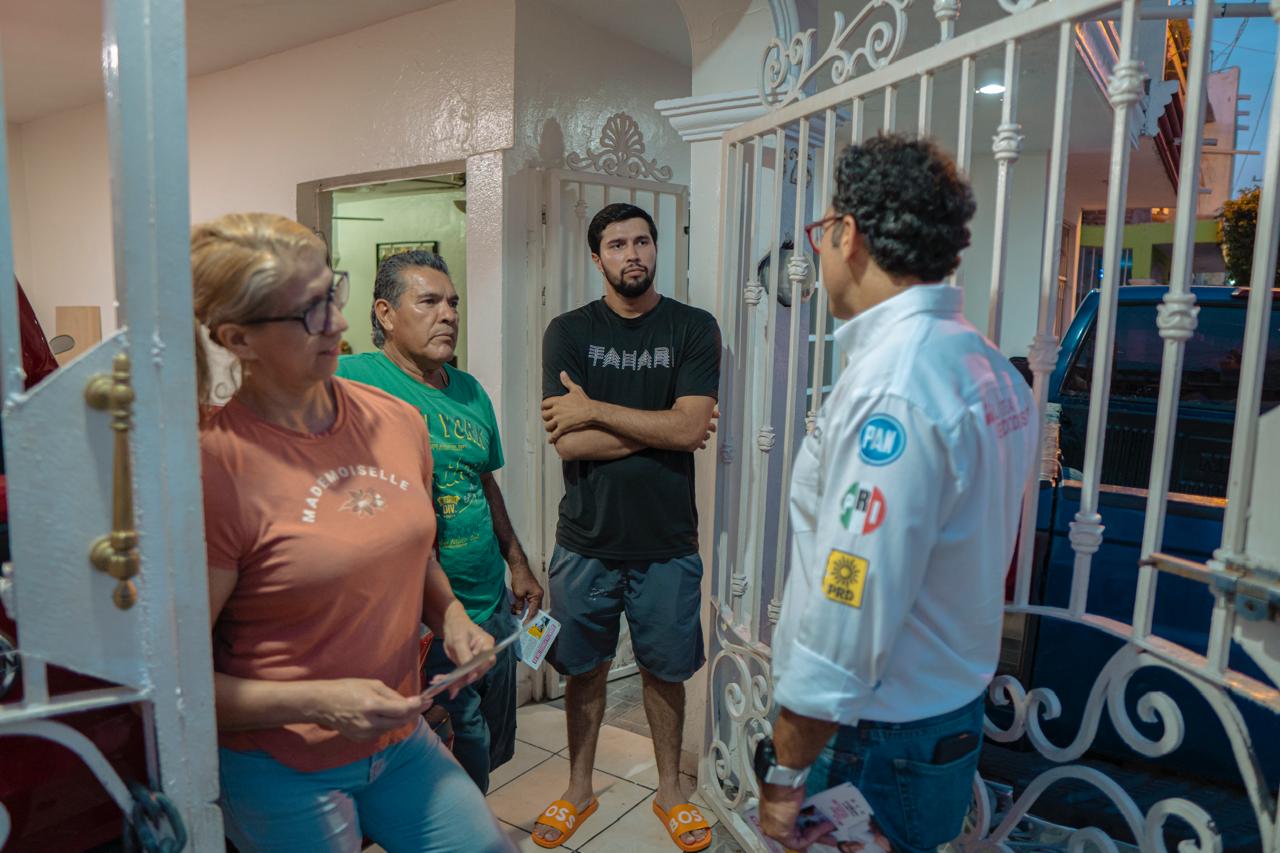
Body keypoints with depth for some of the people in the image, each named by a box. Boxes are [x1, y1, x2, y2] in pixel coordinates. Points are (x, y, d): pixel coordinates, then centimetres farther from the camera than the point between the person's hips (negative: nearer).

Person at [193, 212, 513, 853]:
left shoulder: (397, 421, -3)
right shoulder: (217, 464, -22)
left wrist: (450, 618, -3)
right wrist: (319, 703, -24)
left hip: (401, 741, 6)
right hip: (283, 770, -5)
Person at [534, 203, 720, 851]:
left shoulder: (694, 328, -2)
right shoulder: (568, 331, -1)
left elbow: (690, 429, -15)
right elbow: (566, 442, -12)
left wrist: (595, 411, -13)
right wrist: (658, 427, -13)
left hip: (667, 542, 0)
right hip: (586, 539, 1)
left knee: (665, 671, 15)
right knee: (584, 668, 16)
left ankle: (670, 791, 38)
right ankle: (579, 790, 39)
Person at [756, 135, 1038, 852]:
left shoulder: (888, 389, -26)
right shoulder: (992, 368, 2)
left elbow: (850, 614, -26)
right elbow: (969, 561, 8)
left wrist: (787, 773, -14)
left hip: (879, 734, -8)